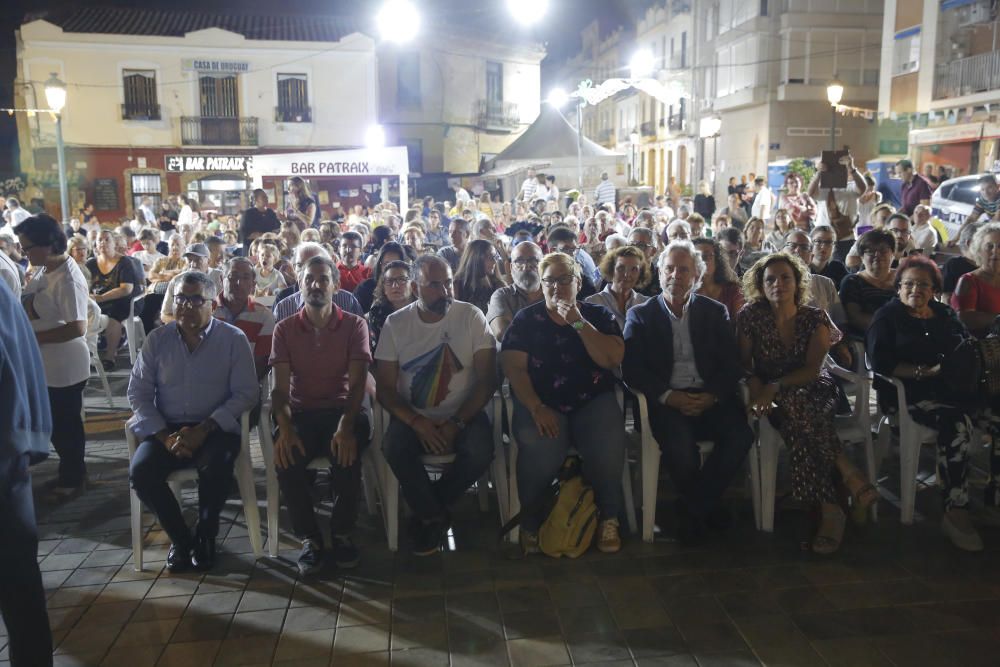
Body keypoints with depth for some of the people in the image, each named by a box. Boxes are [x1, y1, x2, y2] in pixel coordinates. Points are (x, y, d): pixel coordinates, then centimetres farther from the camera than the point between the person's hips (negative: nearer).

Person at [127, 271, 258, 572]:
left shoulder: (233, 339, -1)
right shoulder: (157, 340, 6)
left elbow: (245, 393, -6)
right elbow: (138, 392, 4)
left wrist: (204, 429, -18)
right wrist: (165, 436, -11)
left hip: (215, 429, -2)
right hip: (166, 428, 3)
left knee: (216, 466, -33)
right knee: (140, 470, -25)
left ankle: (205, 535, -4)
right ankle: (180, 537, -1)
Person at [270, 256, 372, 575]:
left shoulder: (355, 325, 3)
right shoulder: (285, 329, 7)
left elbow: (357, 383, -8)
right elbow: (280, 387, -1)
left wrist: (346, 425, -26)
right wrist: (285, 427, -22)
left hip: (343, 409, -1)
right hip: (301, 413, 1)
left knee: (347, 452, -33)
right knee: (285, 456, -30)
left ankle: (342, 533, -9)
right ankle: (309, 537, -10)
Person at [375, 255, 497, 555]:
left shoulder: (471, 316, -5)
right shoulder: (395, 323, -1)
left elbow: (487, 379, -6)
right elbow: (384, 388, -2)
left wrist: (457, 423, -17)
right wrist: (417, 422, -19)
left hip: (463, 414, 0)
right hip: (413, 416, 1)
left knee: (480, 452, -30)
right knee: (394, 448, -30)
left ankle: (428, 512, -1)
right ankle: (435, 516, -5)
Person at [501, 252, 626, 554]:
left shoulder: (599, 315, 12)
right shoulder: (526, 320, 8)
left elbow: (613, 358, -4)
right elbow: (514, 367, -4)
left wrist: (579, 323, -10)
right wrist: (537, 408, -19)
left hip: (593, 402, 1)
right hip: (540, 404, -1)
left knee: (609, 443, -31)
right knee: (538, 445, -34)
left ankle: (608, 518, -6)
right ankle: (530, 519, -8)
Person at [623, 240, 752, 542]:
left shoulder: (716, 312, 15)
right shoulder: (640, 315, 9)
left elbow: (731, 364, 6)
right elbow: (632, 369, -1)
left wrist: (712, 396, -13)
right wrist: (669, 396, -16)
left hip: (710, 400, 2)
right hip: (666, 401, -2)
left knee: (740, 435, -26)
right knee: (680, 446, -31)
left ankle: (692, 508, -4)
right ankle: (707, 505, 4)